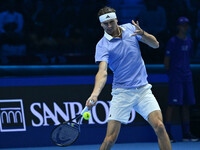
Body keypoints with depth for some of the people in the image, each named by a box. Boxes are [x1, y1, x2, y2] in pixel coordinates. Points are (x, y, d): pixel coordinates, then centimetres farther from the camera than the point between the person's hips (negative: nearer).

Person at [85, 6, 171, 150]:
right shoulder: (102, 45, -7)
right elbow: (102, 71, -21)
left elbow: (155, 44, 8)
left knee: (159, 126, -15)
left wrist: (142, 34, -14)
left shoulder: (129, 28, 5)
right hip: (122, 93, -3)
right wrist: (94, 94, -39)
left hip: (143, 88, 3)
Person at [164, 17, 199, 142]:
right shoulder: (173, 41, -6)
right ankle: (167, 133, -9)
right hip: (175, 77, -7)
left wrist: (186, 70, 14)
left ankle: (186, 134, 11)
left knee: (186, 104, 7)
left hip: (187, 76, 7)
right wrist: (171, 73, 0)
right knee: (173, 104, -11)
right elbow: (166, 60, -4)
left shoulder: (189, 41, 14)